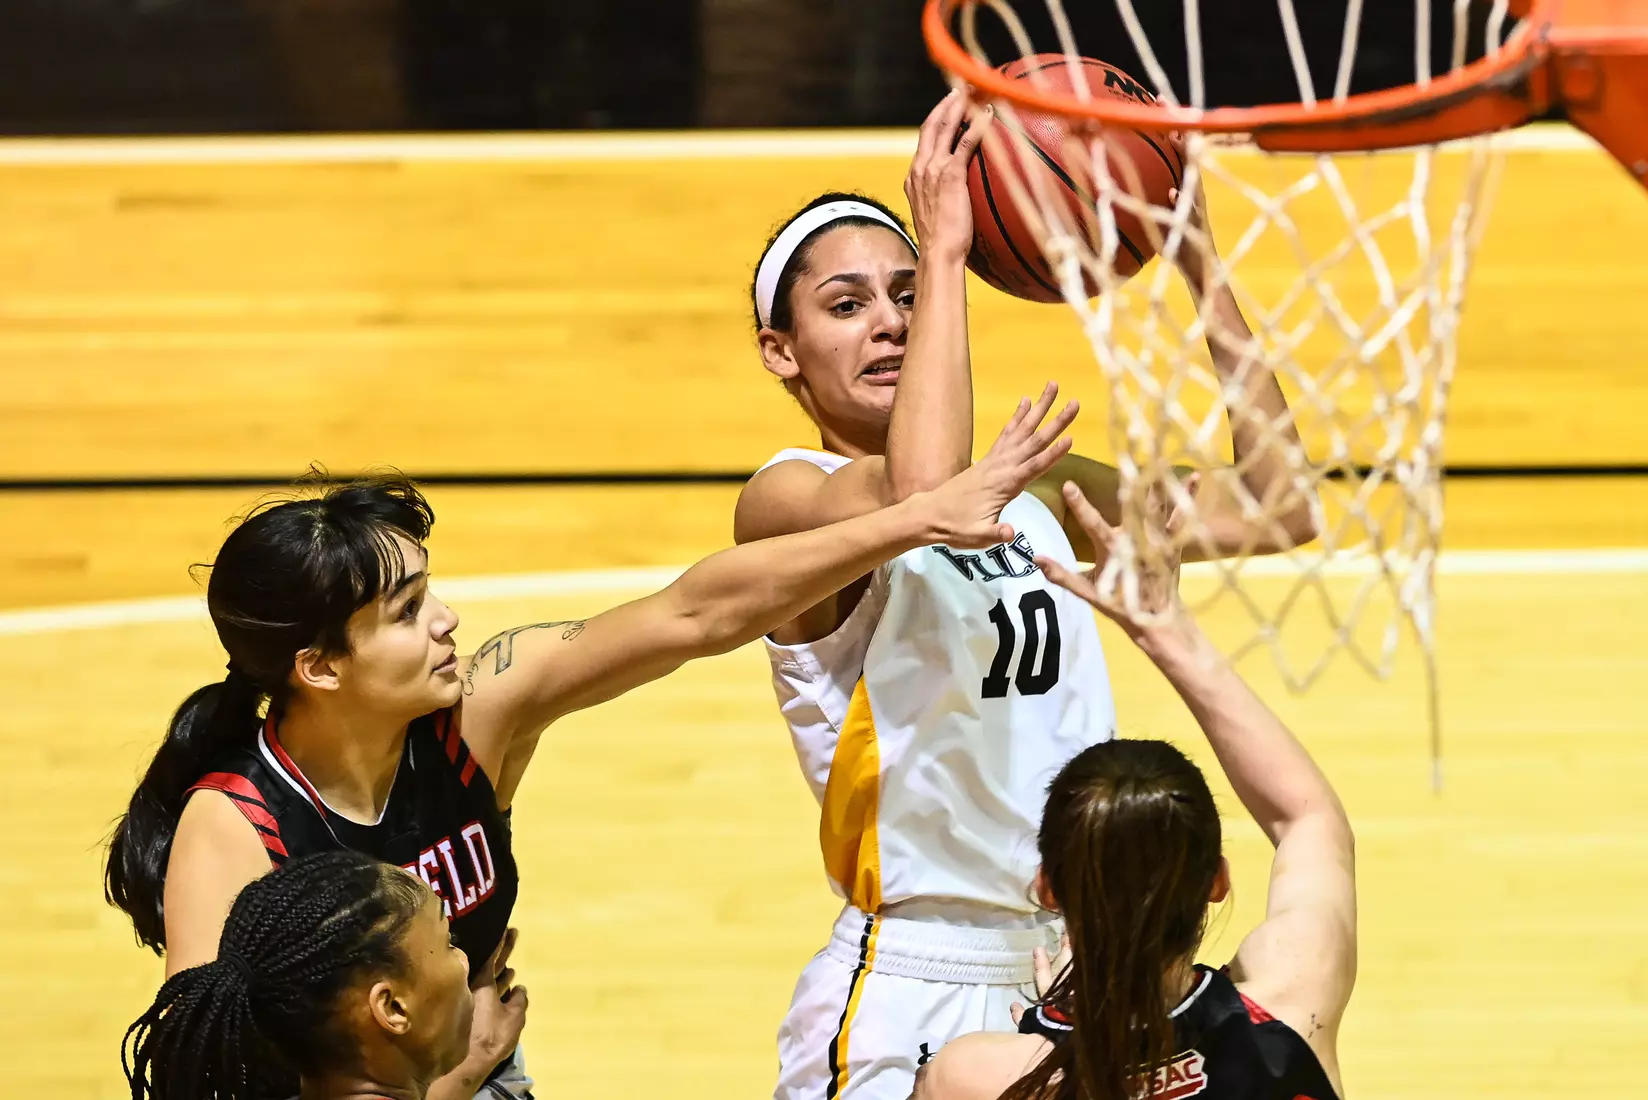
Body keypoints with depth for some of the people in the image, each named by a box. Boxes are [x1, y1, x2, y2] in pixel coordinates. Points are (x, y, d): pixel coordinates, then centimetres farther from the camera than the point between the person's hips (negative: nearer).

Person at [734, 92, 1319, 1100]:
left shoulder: (1032, 490, 13)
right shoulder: (787, 497, -8)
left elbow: (1275, 510, 9)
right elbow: (919, 500, -31)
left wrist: (1202, 268, 5)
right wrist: (946, 250, -23)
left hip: (1079, 983, 6)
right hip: (914, 993, -6)